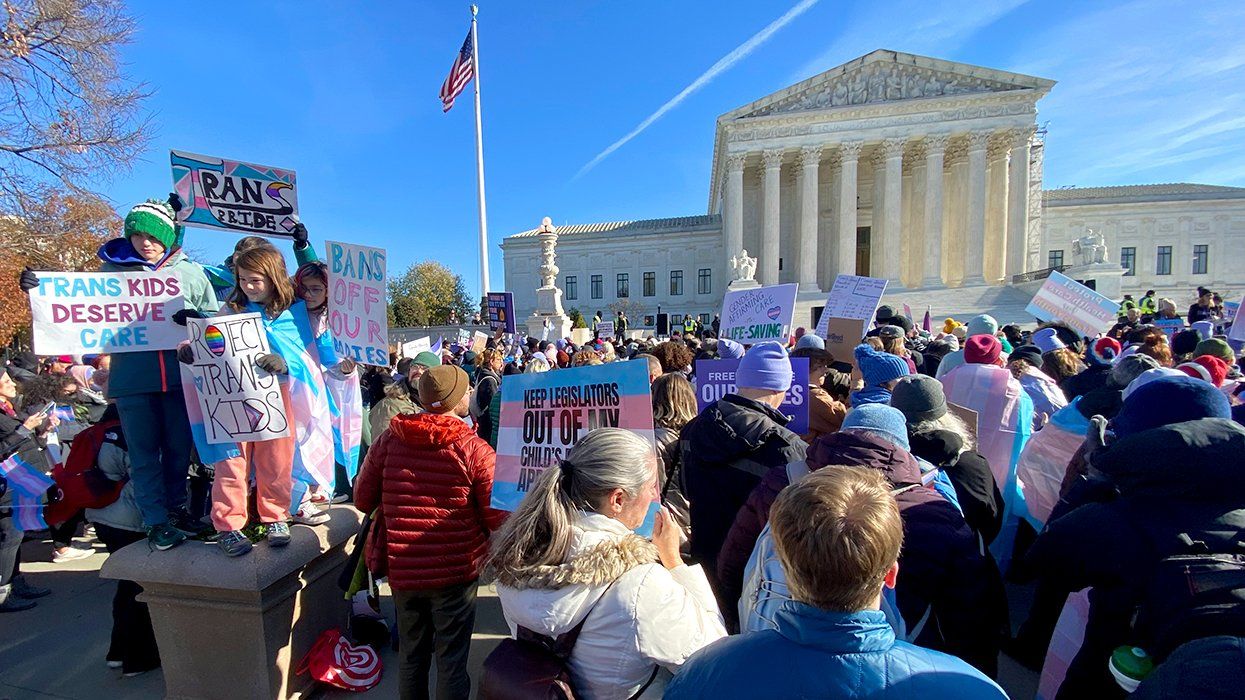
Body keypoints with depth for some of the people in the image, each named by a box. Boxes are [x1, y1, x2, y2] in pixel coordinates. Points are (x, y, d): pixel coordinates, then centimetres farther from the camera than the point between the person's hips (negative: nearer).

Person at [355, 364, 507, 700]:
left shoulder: (389, 440, -8)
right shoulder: (475, 449, -19)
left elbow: (363, 500, 2)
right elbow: (498, 518, -16)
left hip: (402, 569, 4)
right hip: (456, 572, -3)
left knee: (411, 654, 25)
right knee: (451, 660, 15)